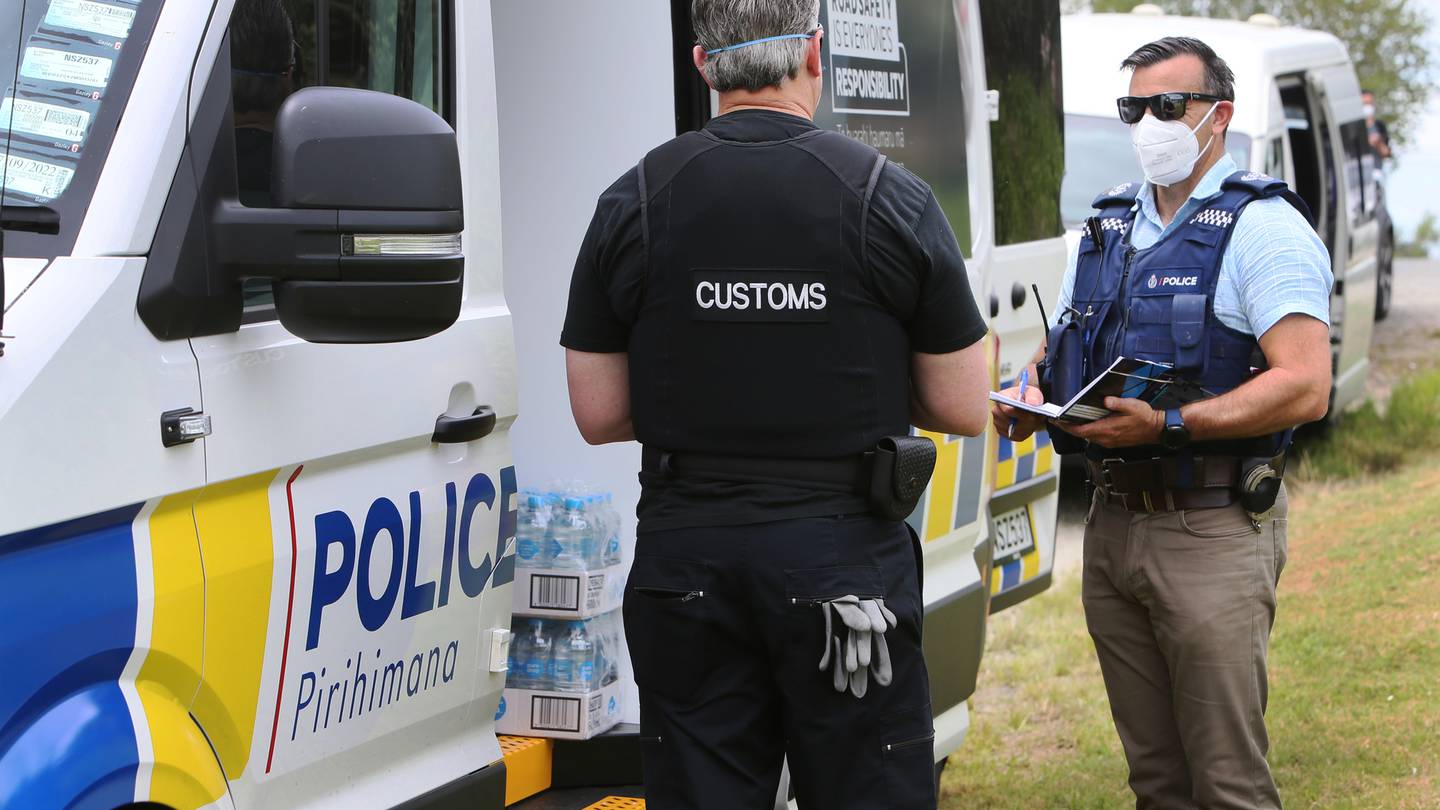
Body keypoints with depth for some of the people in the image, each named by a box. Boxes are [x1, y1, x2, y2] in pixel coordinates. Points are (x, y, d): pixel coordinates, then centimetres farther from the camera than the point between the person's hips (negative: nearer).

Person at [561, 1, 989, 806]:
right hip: (844, 556, -2)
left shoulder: (634, 201, 1)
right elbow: (964, 410, 0)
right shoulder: (892, 198, -4)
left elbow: (599, 416, 4)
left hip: (684, 562, 2)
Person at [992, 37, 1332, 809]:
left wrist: (1167, 426, -26)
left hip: (1212, 535, -7)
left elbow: (1305, 388, -19)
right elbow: (1058, 353, 22)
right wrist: (1026, 401, -2)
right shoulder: (1107, 227, 15)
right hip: (1112, 523, 7)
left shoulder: (1263, 228, -8)